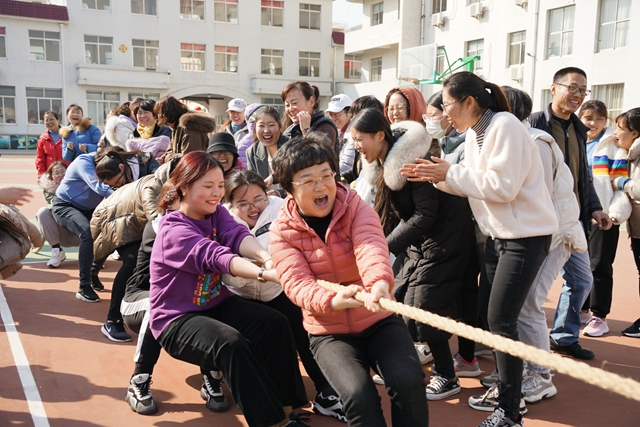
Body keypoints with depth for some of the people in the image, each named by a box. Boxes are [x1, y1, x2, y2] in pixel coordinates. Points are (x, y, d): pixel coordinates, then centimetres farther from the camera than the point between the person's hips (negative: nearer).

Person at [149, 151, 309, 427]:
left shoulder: (216, 212, 0)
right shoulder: (173, 231, -20)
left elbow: (236, 235, -21)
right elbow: (214, 256, -38)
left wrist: (265, 255, -45)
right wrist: (265, 273, -53)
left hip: (217, 304, 7)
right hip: (177, 319, -7)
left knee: (276, 324, -14)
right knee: (231, 343, -33)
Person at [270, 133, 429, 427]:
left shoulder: (357, 209, -8)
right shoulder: (282, 231, -7)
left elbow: (371, 247, -29)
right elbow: (296, 283, -20)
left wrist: (380, 281, -52)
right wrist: (332, 301, -43)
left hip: (379, 321, 1)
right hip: (329, 332, 0)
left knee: (408, 382, -23)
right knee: (359, 395, -25)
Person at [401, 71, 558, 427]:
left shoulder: (505, 126, -18)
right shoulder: (474, 132, 9)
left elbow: (502, 185, -24)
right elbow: (474, 185, 9)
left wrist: (451, 172, -17)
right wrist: (438, 176, -4)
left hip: (526, 235, -9)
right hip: (498, 234, 9)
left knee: (502, 320, -6)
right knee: (487, 314, 11)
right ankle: (505, 392, 28)